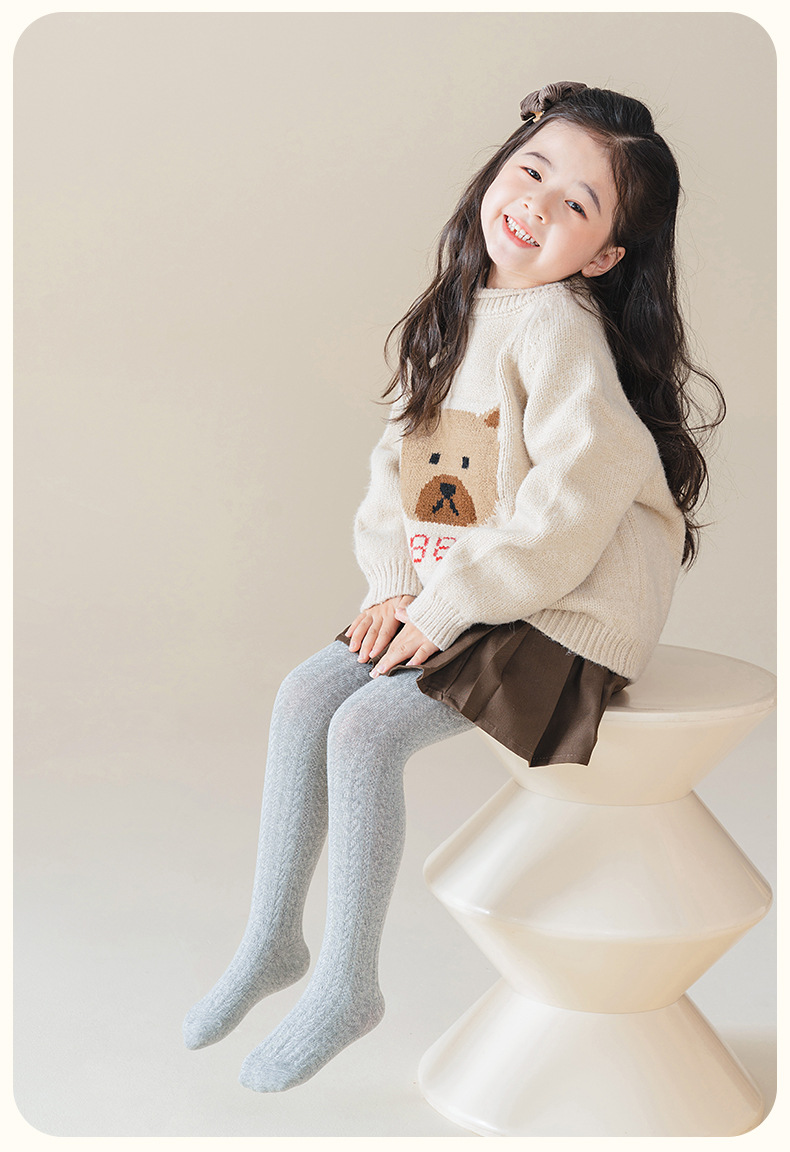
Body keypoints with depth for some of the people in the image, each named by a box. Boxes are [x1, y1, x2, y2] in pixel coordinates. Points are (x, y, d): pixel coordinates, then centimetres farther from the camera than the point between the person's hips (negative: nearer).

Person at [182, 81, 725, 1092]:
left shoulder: (556, 323, -17)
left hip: (566, 614, -8)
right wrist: (395, 585, -4)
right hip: (443, 599, 8)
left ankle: (346, 984, 0)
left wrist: (445, 606, -20)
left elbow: (580, 490, -26)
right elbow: (399, 461, 11)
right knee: (302, 694, -1)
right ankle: (271, 940, 13)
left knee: (364, 731, -19)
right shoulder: (457, 314, 9)